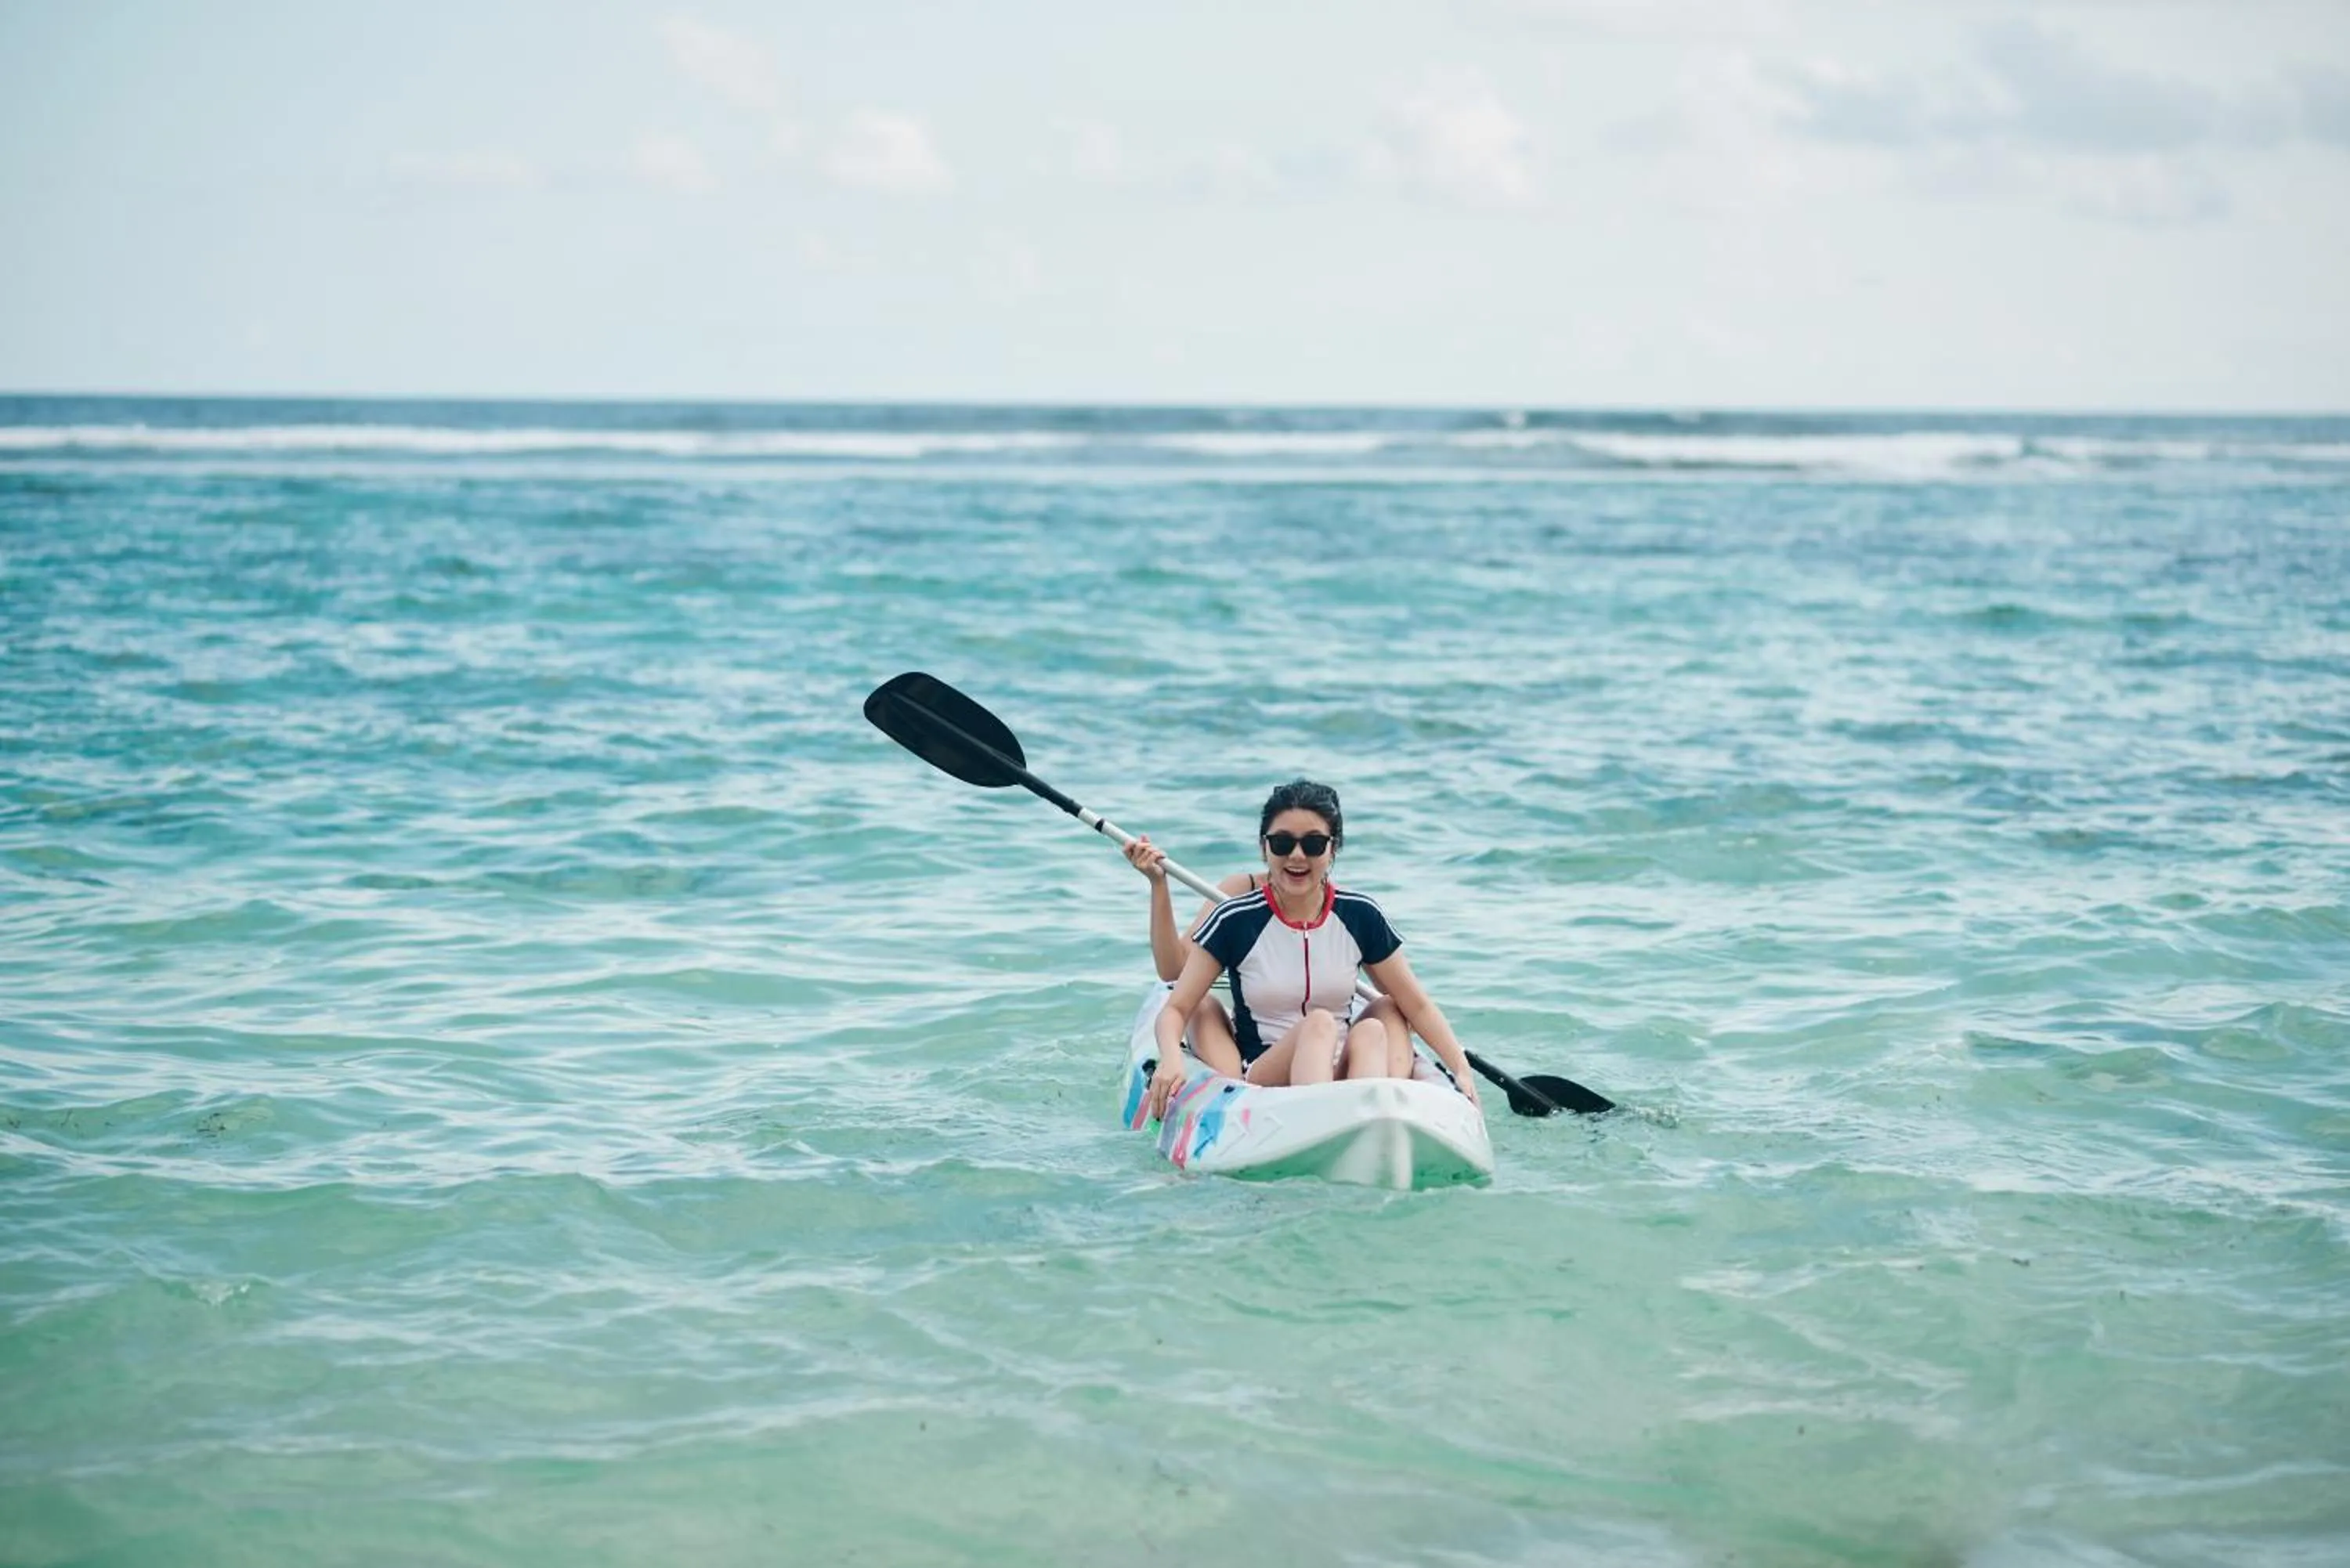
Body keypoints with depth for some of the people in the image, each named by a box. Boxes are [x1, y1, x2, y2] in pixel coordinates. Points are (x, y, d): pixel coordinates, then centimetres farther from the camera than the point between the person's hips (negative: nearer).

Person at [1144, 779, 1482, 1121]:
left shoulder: (1360, 917, 5)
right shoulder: (1236, 922, -2)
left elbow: (1418, 1006, 9)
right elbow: (1176, 1009, -3)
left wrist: (1462, 1071, -4)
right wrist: (1171, 1059, -25)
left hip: (1345, 1079, 3)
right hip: (1261, 1078, -2)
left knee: (1371, 1031, -29)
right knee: (1320, 1024, -31)